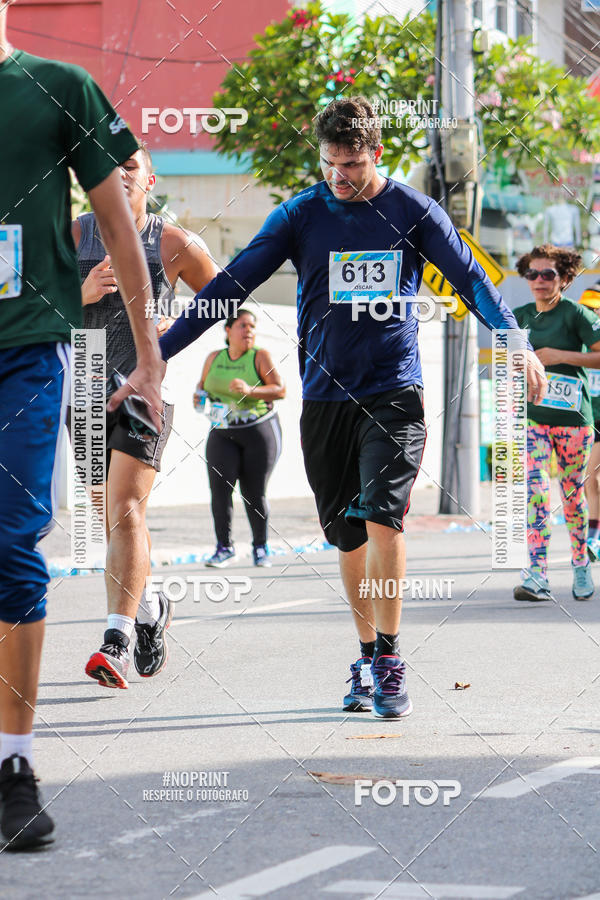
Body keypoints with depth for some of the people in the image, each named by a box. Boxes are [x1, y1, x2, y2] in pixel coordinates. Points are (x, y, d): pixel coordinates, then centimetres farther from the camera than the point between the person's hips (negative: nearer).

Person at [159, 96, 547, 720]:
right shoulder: (299, 215, 2)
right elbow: (233, 283, 1)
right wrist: (160, 351, -3)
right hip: (325, 397, 2)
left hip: (394, 393, -2)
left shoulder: (413, 212, -1)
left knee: (382, 519, -17)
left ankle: (389, 661, -8)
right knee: (347, 535, 7)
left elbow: (471, 280, 5)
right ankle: (366, 659, 22)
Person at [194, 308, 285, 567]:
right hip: (222, 434, 3)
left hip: (259, 432, -3)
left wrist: (250, 390, -25)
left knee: (254, 494, -2)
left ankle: (260, 546, 17)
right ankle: (224, 546, -5)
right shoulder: (214, 358, 7)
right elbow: (203, 384, 22)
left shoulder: (260, 357, -4)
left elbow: (280, 390, -11)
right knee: (219, 486, -14)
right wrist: (199, 395, -1)